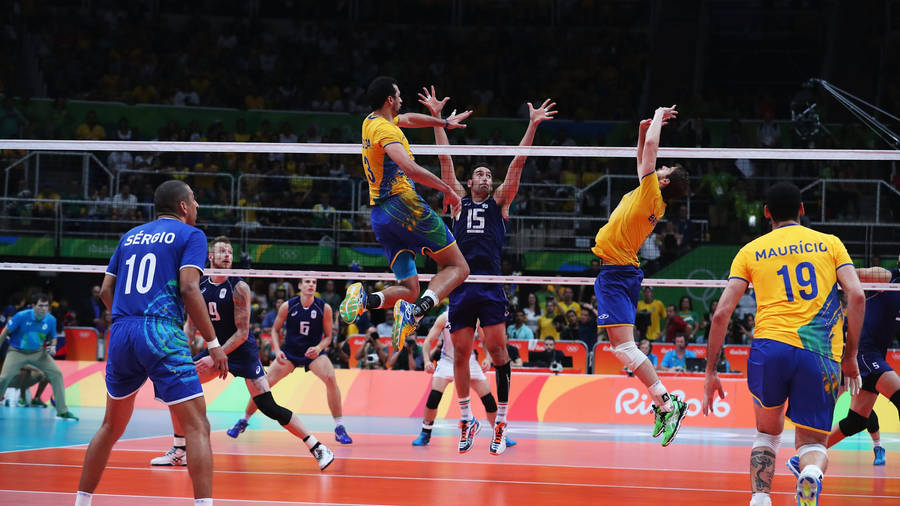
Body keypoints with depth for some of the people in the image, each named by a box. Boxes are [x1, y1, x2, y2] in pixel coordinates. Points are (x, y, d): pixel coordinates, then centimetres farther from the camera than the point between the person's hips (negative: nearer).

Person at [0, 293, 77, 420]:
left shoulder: (51, 320, -10)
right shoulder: (22, 316, -19)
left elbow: (53, 337, 8)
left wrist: (52, 346, -13)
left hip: (38, 353, 3)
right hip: (17, 352, -3)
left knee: (56, 374, -12)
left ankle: (62, 411, -5)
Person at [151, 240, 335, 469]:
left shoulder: (238, 288, -17)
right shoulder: (199, 287, 0)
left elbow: (242, 333, -18)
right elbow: (191, 324, 9)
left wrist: (215, 357, -25)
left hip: (243, 352, -6)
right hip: (216, 349, 6)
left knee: (268, 407, -15)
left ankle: (317, 448, -7)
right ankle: (179, 452, 9)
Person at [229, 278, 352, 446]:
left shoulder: (324, 308, -11)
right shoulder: (288, 306, -10)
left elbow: (328, 336, -2)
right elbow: (276, 329, 4)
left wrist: (319, 348, -22)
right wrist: (277, 350, -12)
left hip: (314, 352, -1)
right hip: (289, 352, 1)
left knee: (330, 378, -27)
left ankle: (339, 429, -18)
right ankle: (243, 421, 14)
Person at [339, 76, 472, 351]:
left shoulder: (371, 121, 19)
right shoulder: (385, 129, -10)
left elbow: (409, 119, 39)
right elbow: (410, 168, -25)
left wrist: (444, 122, 50)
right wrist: (448, 189, -20)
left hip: (379, 214, 9)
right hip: (404, 205, -9)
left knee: (408, 289, 7)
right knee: (458, 267, -4)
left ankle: (367, 299, -23)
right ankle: (418, 309, -29)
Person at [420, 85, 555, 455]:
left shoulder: (499, 203, 16)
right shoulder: (458, 200, 18)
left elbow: (517, 165, 9)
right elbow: (446, 161, 15)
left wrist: (532, 126, 3)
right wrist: (437, 119, 11)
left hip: (490, 284, -1)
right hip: (460, 284, 2)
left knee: (497, 347, -11)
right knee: (461, 352, 2)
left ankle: (500, 421, -7)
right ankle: (466, 419, 14)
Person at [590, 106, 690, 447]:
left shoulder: (651, 194, -12)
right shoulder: (652, 200, 11)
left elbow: (650, 146, -11)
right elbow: (644, 158, 27)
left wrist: (659, 117, 3)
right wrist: (644, 129, 19)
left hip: (616, 273, -10)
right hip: (622, 270, 10)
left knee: (624, 347, -16)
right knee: (623, 347, 13)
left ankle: (666, 403, -18)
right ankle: (663, 404, 14)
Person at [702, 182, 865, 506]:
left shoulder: (750, 251, 16)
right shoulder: (830, 244, 17)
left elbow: (721, 313, 8)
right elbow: (857, 296, 4)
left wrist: (711, 371, 13)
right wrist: (850, 356, 10)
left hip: (770, 346, 0)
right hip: (821, 356, 0)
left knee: (767, 433, 24)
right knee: (812, 444, 10)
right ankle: (811, 472, -27)